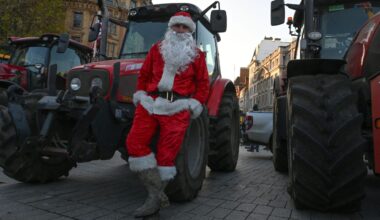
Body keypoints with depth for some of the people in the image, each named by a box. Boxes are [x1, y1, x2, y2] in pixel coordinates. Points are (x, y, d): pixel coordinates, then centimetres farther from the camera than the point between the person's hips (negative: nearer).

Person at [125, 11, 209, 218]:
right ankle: (156, 192, -9)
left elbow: (203, 83, 10)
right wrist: (140, 95, 8)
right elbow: (143, 75, 19)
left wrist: (195, 104, -1)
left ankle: (154, 198, 5)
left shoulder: (197, 55, 14)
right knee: (135, 142, -14)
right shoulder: (156, 49, 18)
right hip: (150, 103, 3)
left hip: (178, 107, -2)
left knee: (166, 152, -7)